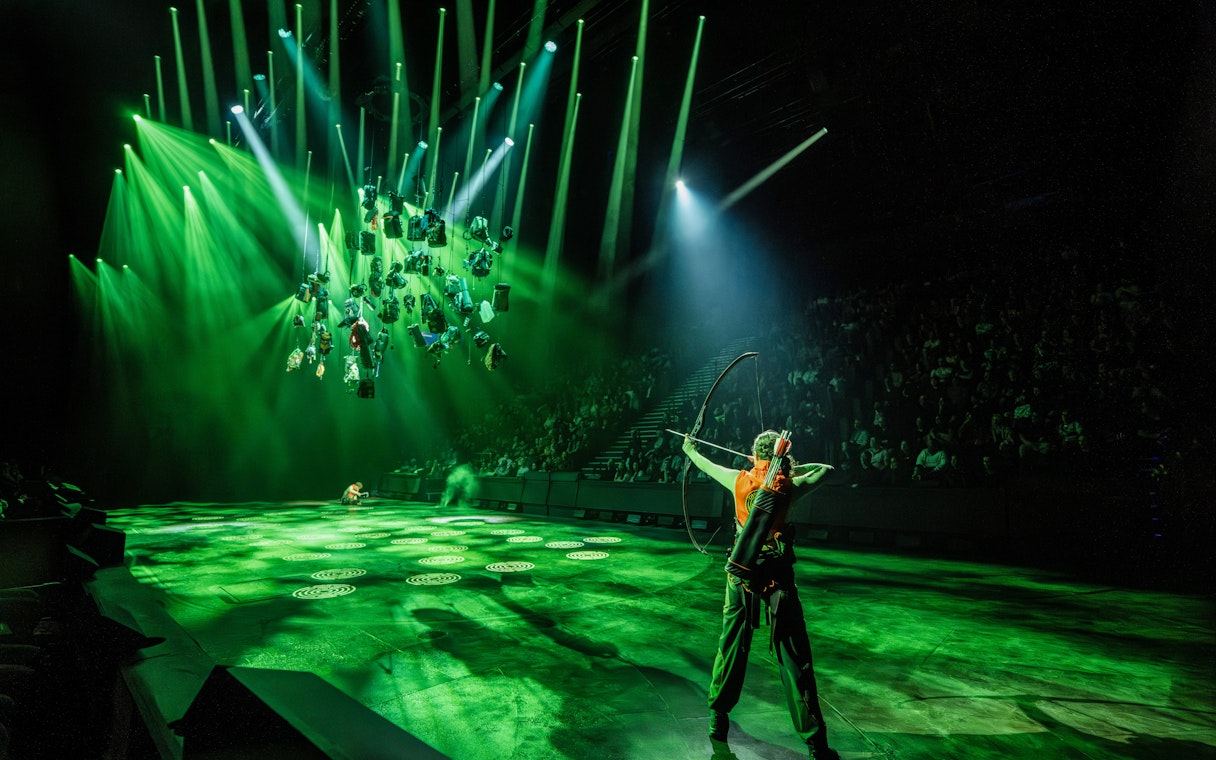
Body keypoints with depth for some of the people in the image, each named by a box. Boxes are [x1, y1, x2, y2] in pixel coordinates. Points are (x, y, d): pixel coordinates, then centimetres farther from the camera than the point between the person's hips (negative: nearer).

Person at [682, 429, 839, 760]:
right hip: (778, 574, -2)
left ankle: (718, 719, 29)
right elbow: (826, 469, 11)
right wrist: (791, 468, 16)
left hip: (741, 572, 2)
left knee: (731, 645, 15)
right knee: (794, 657, 3)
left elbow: (707, 465, 18)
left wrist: (689, 449, 36)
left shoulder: (740, 480, 0)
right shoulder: (790, 486, -5)